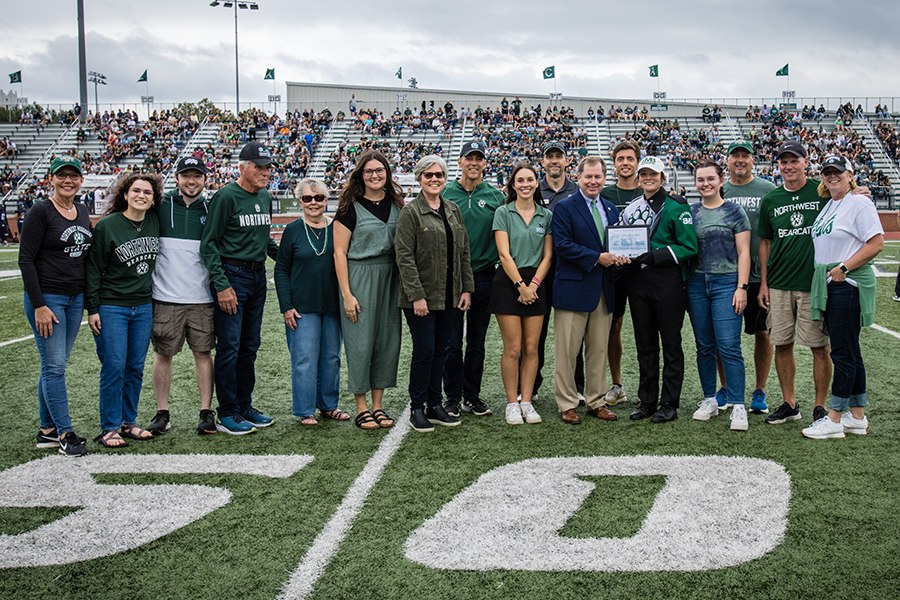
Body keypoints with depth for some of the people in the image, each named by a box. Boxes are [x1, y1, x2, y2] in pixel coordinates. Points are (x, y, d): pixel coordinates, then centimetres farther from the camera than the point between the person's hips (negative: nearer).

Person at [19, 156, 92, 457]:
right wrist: (39, 305, -16)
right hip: (46, 298, -6)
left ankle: (47, 430, 19)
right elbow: (26, 260, -11)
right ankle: (64, 433, 1)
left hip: (76, 298, 6)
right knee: (54, 366, -4)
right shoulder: (40, 212, -9)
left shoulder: (82, 212, 11)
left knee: (56, 365, 11)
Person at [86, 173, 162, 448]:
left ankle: (129, 422, 20)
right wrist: (92, 309, -9)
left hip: (144, 307, 5)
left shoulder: (154, 222, 5)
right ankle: (110, 428, 5)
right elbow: (94, 268, -7)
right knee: (114, 367, -5)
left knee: (136, 367, 9)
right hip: (112, 307, -5)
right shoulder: (107, 225, -9)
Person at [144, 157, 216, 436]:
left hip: (202, 298, 1)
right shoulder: (160, 207, 3)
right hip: (165, 297, -1)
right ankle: (162, 413, 15)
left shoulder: (211, 211, 8)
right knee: (163, 354, 4)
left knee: (203, 353, 3)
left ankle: (207, 413, 10)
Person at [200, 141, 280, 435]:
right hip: (232, 275, -8)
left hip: (258, 276, 8)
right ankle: (227, 414, 4)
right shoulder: (226, 196, -11)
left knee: (250, 345, 13)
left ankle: (244, 406, 23)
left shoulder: (265, 197, 11)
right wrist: (221, 285, -18)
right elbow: (209, 243, -12)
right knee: (229, 347, -4)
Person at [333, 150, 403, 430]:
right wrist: (347, 294, -12)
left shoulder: (396, 204, 9)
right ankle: (362, 409, 9)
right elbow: (339, 253, -7)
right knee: (360, 342, -2)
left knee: (388, 340, 6)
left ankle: (377, 405, 17)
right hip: (359, 278, -5)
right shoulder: (351, 207, -5)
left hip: (390, 278, 5)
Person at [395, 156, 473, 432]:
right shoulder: (410, 212, -6)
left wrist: (467, 288, 7)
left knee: (440, 350, 11)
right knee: (424, 351, -4)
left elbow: (464, 252, 14)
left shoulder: (453, 210, 13)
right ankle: (417, 409, 8)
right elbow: (405, 257, -11)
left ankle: (435, 405, 20)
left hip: (449, 295, 6)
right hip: (422, 296, -6)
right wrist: (416, 295, -16)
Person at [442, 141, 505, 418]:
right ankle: (453, 398, 11)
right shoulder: (446, 193, 3)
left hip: (484, 276, 1)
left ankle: (472, 397, 19)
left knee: (477, 342, 8)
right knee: (452, 342, 1)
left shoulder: (495, 196, 7)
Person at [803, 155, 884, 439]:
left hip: (848, 284, -9)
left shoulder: (859, 203, -8)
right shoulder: (827, 206, 17)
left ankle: (834, 420, -2)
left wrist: (844, 267, -18)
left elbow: (877, 244, -14)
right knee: (849, 352, 12)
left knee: (843, 352, -6)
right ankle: (857, 417, 19)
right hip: (828, 285, 9)